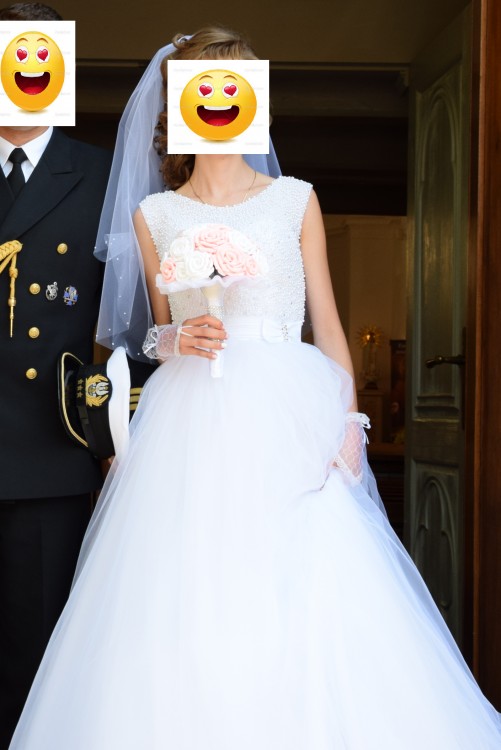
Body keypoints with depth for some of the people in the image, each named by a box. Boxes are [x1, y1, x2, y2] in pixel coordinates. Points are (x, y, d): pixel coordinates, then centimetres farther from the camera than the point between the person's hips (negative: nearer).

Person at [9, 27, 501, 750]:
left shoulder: (295, 199, 11)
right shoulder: (154, 216, 12)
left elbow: (327, 322, 9)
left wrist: (348, 424, -2)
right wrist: (177, 338, -5)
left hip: (287, 419, 0)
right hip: (190, 424, 1)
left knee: (302, 609, -8)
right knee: (189, 604, -4)